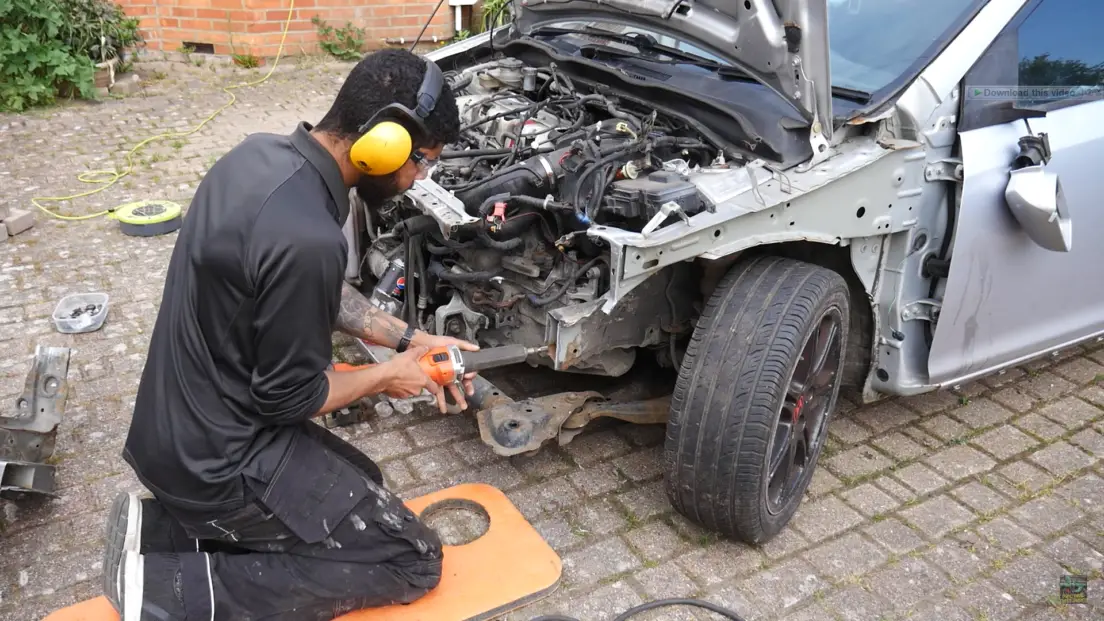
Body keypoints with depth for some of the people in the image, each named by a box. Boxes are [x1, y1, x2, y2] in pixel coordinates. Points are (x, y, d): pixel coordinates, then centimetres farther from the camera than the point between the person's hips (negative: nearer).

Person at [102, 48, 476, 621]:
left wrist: (406, 339, 7)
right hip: (219, 461, -9)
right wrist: (388, 376, -3)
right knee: (413, 562, 1)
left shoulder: (261, 153, -2)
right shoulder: (308, 239, -32)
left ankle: (167, 527, 13)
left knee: (361, 485, 25)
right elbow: (289, 398, -19)